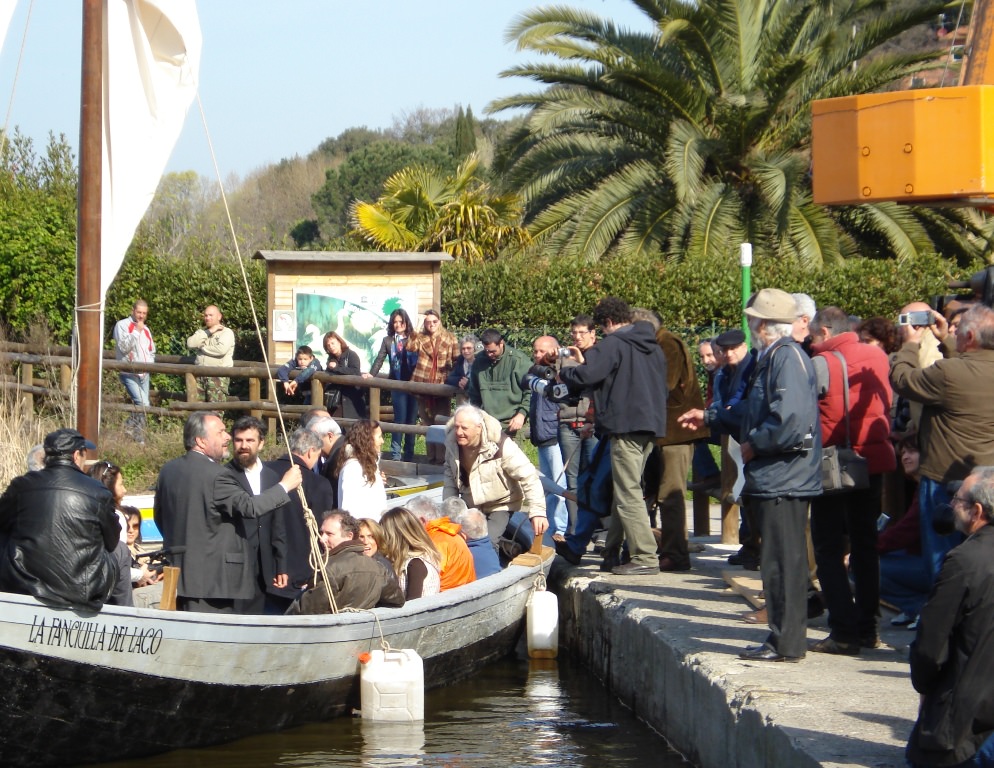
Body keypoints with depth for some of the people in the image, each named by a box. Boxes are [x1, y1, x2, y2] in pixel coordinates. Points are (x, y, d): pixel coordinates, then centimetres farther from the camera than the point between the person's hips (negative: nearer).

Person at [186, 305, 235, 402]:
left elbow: (221, 350, -18)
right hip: (200, 374, 6)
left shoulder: (227, 332, 2)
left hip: (218, 376, -6)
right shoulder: (202, 332, 21)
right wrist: (209, 332, -3)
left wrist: (202, 346, -3)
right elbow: (190, 344, 2)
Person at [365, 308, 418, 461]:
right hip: (397, 384, 0)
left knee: (411, 419, 4)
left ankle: (409, 453, 11)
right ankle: (395, 453, -3)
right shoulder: (388, 340, 9)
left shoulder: (415, 339, 5)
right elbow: (380, 359, 4)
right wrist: (371, 374, -8)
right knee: (400, 418, -7)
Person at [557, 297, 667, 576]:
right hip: (651, 426, 9)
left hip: (625, 426, -9)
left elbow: (586, 376, -19)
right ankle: (614, 551, 22)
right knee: (623, 490, 17)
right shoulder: (653, 347, 18)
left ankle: (645, 557, -13)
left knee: (628, 493, -8)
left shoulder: (613, 345, -8)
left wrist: (564, 373, 4)